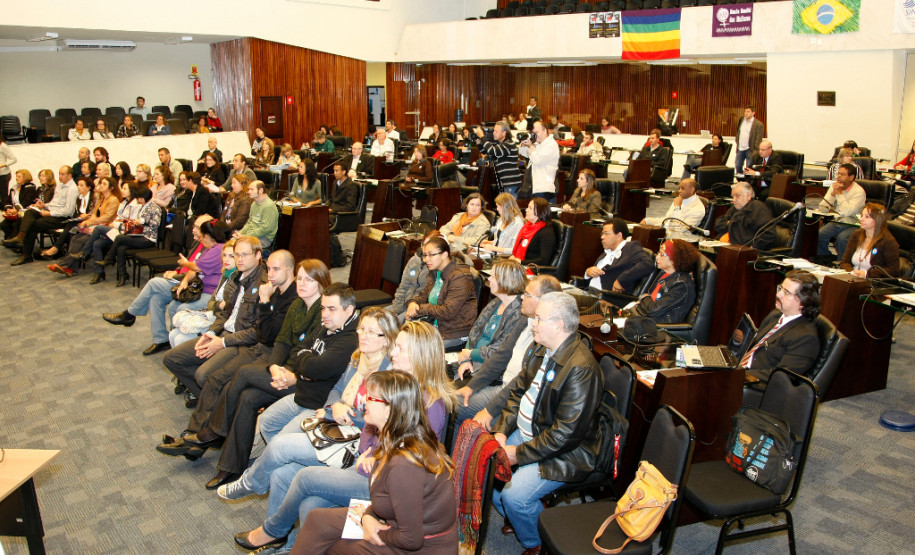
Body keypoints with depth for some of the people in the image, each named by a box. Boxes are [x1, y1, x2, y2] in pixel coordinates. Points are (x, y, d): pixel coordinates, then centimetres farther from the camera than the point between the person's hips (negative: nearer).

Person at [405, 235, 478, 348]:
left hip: (455, 333, -8)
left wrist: (419, 309, -16)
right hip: (435, 325, 8)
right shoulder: (435, 273, 11)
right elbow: (423, 295, 20)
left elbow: (448, 312, -24)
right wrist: (413, 303, -5)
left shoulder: (460, 277, -18)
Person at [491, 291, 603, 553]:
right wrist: (501, 431, -4)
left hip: (564, 453, -9)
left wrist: (519, 454, -20)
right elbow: (518, 391, 10)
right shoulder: (540, 348, 1)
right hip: (526, 433, 9)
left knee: (514, 495, -22)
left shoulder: (581, 369, -29)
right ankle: (515, 518, 26)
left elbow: (565, 435, -28)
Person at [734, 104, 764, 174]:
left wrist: (756, 151, -17)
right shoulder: (741, 120, 8)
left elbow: (758, 139, -12)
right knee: (737, 166, 10)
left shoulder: (758, 124, -10)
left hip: (750, 149, -6)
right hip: (740, 148, 6)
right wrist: (736, 140, 11)